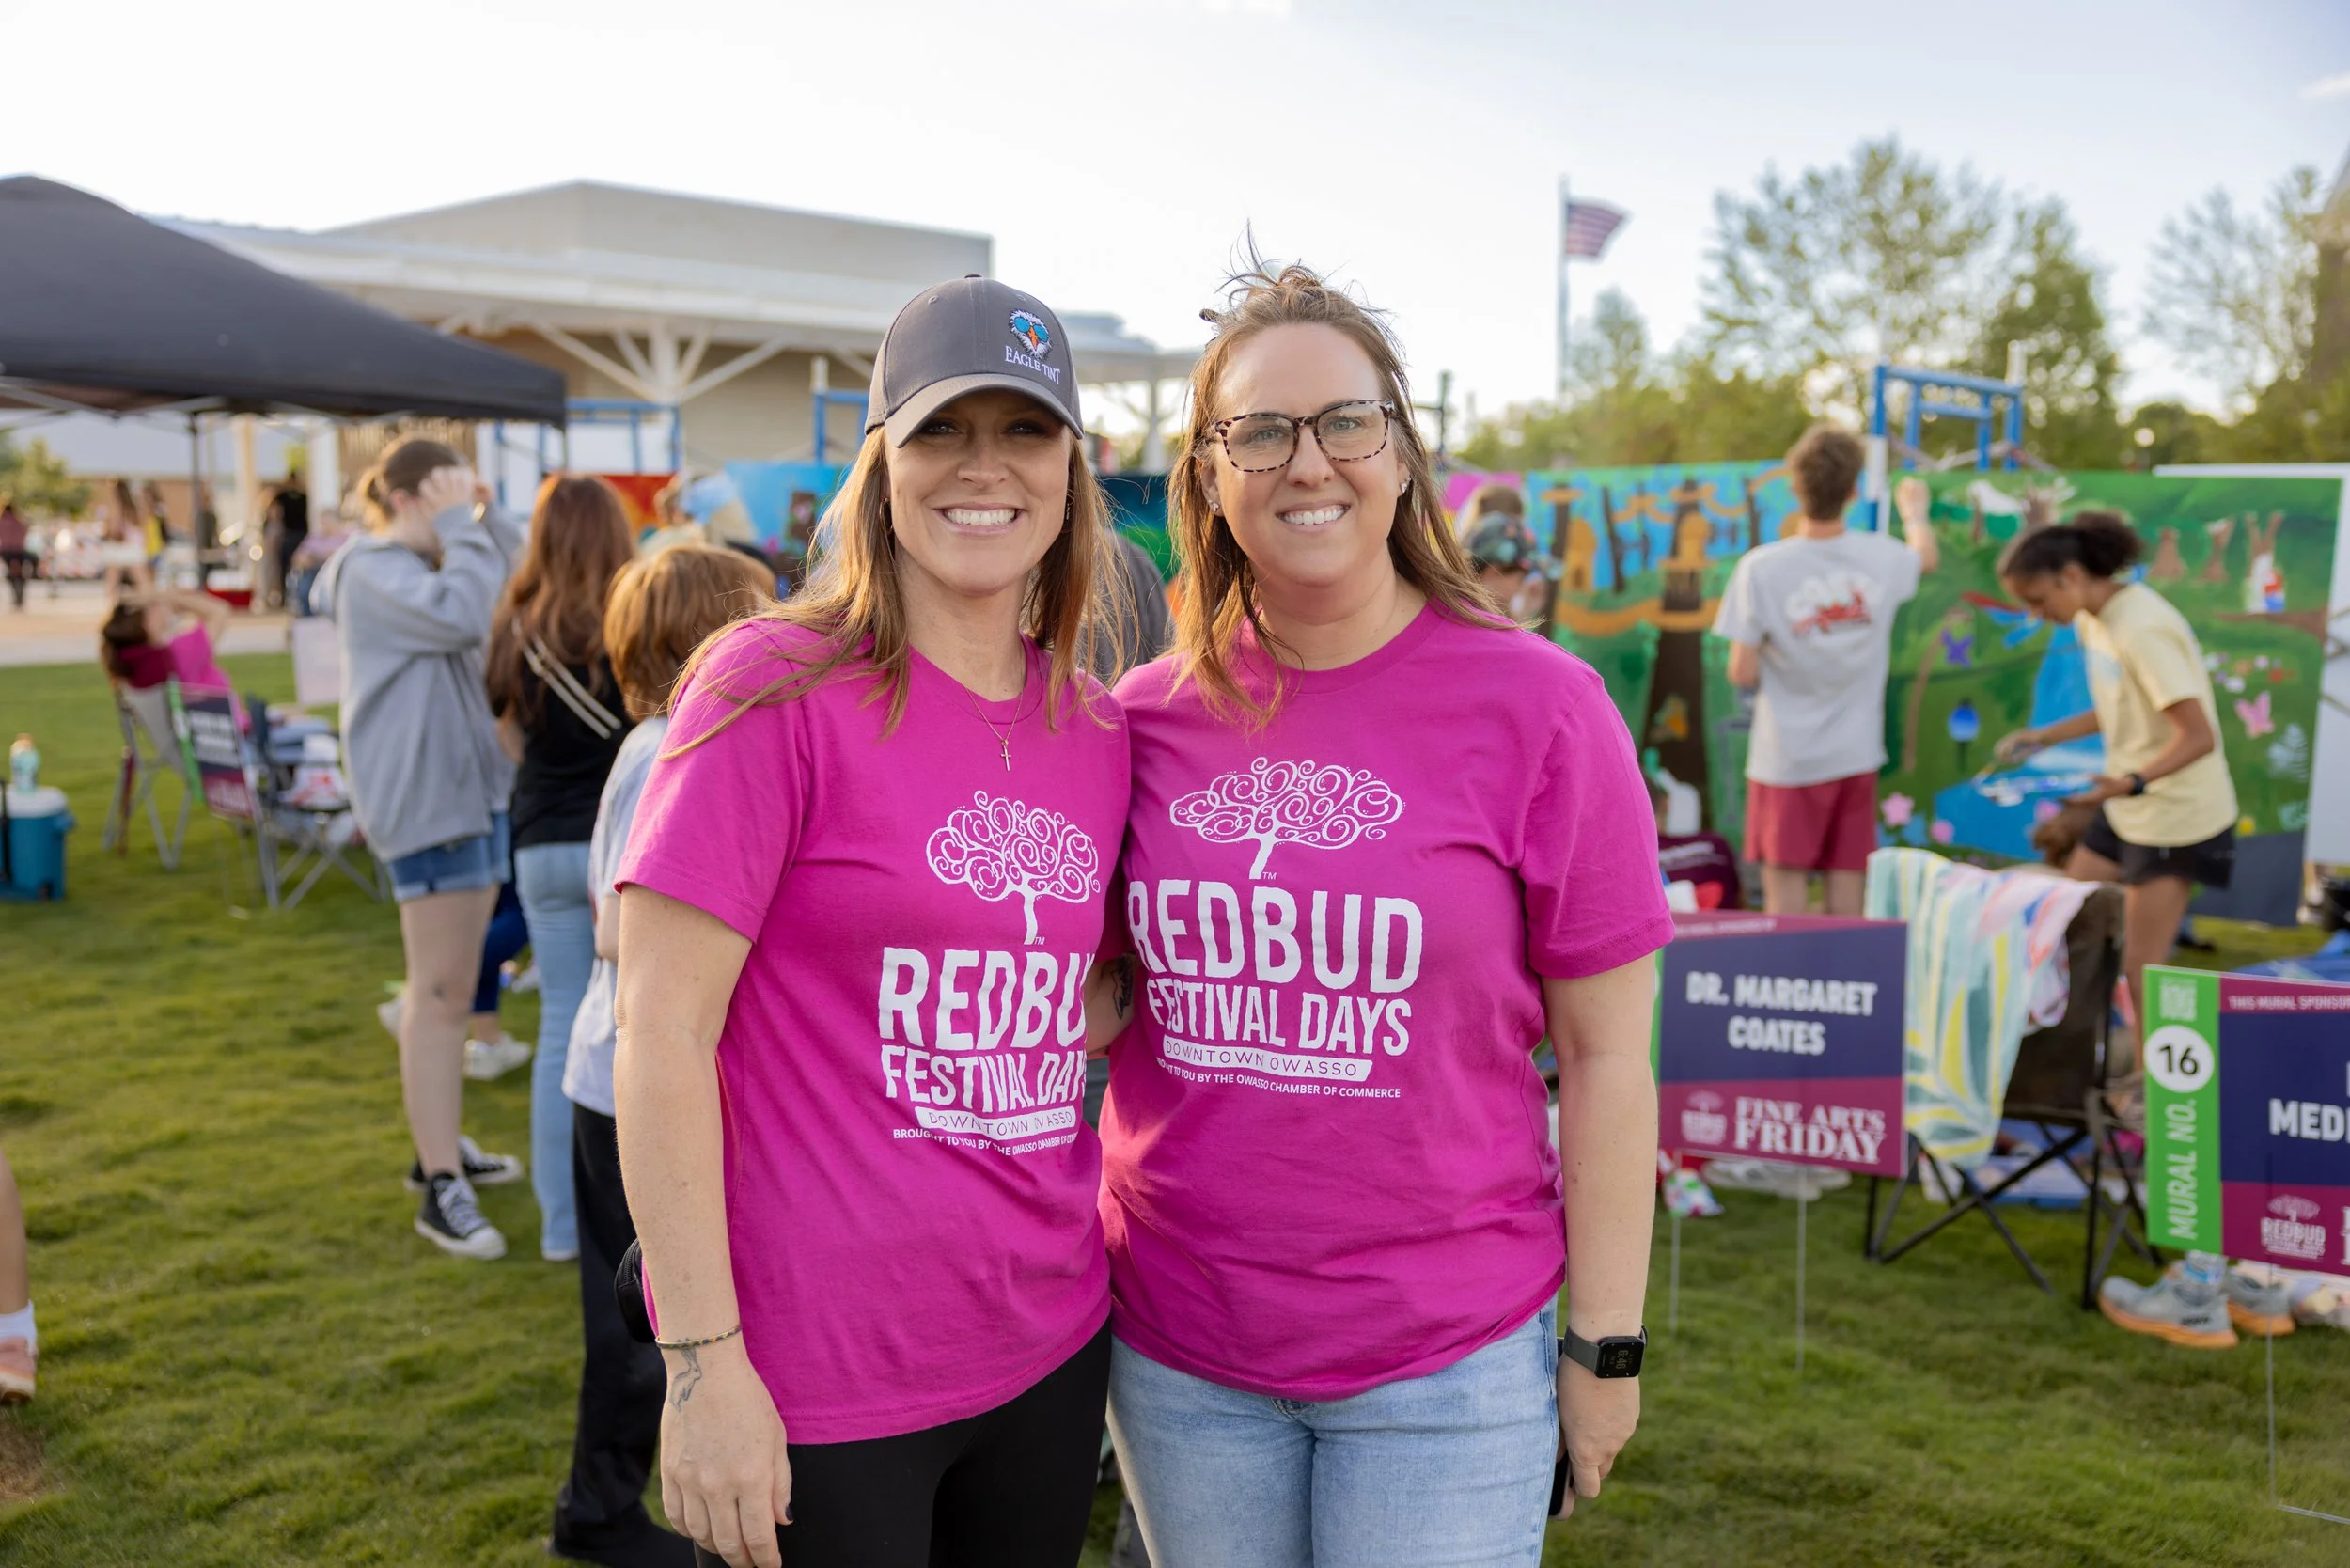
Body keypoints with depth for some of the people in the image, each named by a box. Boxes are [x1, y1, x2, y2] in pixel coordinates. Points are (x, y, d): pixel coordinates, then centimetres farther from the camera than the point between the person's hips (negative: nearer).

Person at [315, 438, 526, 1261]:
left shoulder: (433, 566, 20)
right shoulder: (373, 570, -9)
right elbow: (462, 616, -25)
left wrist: (486, 514, 3)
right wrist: (461, 527, -14)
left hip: (478, 785, 10)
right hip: (426, 796, -10)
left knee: (448, 986, 17)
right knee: (442, 994, -10)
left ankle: (439, 1144, 28)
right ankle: (442, 1190, -7)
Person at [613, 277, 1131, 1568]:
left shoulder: (1094, 728, 5)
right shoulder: (778, 687, -12)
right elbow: (661, 1035, -14)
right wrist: (703, 1362, -16)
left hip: (1049, 1344, 6)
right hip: (815, 1381, -5)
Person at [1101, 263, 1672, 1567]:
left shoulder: (1533, 704, -9)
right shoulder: (1148, 715, -1)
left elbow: (1604, 1055, -5)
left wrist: (1609, 1345, -4)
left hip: (1447, 1362, -3)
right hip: (1175, 1347, 3)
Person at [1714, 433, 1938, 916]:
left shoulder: (1760, 568, -14)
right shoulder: (1881, 558, -3)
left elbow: (1742, 674, -13)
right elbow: (1928, 556, 23)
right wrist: (1914, 515, 44)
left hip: (1786, 758, -3)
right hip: (1856, 754, 3)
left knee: (1785, 890, 3)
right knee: (1847, 889, 10)